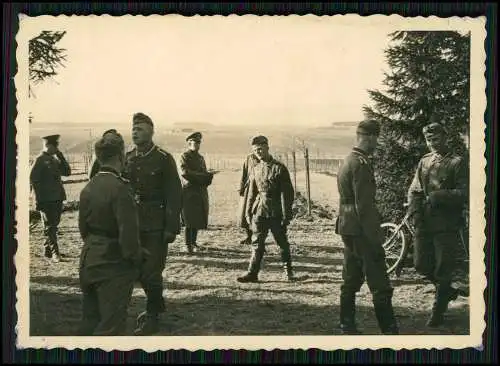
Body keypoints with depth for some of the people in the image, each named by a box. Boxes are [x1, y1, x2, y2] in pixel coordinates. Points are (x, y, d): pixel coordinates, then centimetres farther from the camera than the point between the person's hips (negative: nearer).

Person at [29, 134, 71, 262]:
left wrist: (61, 156, 0)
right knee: (50, 226, -5)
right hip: (46, 200, -8)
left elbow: (67, 172, 10)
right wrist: (39, 199, -16)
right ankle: (54, 252, -4)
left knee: (53, 225, 14)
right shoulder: (40, 160, -9)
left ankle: (48, 250, 24)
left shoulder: (55, 159, 14)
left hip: (57, 199, 8)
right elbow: (33, 179, -13)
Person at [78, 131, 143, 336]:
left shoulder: (88, 188, 4)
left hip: (89, 263, 8)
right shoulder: (119, 188, -20)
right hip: (114, 266, -8)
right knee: (111, 327, -1)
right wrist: (136, 258, -6)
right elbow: (128, 234, -21)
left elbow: (83, 227, 13)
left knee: (90, 322, 18)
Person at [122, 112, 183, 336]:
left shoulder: (164, 159, -7)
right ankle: (157, 304, 33)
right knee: (140, 269, 13)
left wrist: (171, 227, -12)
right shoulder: (127, 159, 7)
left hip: (156, 226, -5)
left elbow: (174, 195, -8)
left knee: (151, 271, -4)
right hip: (133, 224, 5)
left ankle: (152, 317, 9)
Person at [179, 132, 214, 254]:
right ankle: (188, 245, -3)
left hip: (201, 192, 7)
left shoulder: (200, 157, 20)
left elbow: (205, 174, 19)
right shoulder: (185, 156, -3)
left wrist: (208, 176, -5)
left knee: (198, 220, 7)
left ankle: (193, 242, 16)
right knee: (190, 221, -7)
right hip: (189, 192, -7)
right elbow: (185, 172, -15)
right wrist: (201, 176, -14)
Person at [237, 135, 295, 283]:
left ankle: (288, 270, 25)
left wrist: (286, 214, -11)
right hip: (259, 211, 4)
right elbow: (251, 193, 13)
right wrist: (248, 213, 9)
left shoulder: (279, 168, -7)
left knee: (282, 242, 8)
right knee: (257, 243, 1)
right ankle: (252, 273, 3)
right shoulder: (256, 169, 9)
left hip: (275, 212, -4)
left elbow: (287, 193, -8)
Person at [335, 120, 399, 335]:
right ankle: (388, 329, -1)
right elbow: (363, 206, -21)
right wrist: (376, 237, -18)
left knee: (351, 280, 15)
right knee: (380, 285, -4)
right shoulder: (361, 164, -17)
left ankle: (347, 325, 20)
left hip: (348, 229, 10)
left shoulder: (348, 161, 14)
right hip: (361, 230, -10)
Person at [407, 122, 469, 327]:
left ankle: (438, 313, 11)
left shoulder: (457, 163, -4)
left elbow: (464, 194, -11)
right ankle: (448, 290, 35)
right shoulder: (424, 162, 12)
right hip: (424, 223, 5)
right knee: (421, 266, 9)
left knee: (443, 270, 0)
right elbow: (413, 191, 13)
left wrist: (438, 196, -20)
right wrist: (416, 212, -2)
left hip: (446, 225, -5)